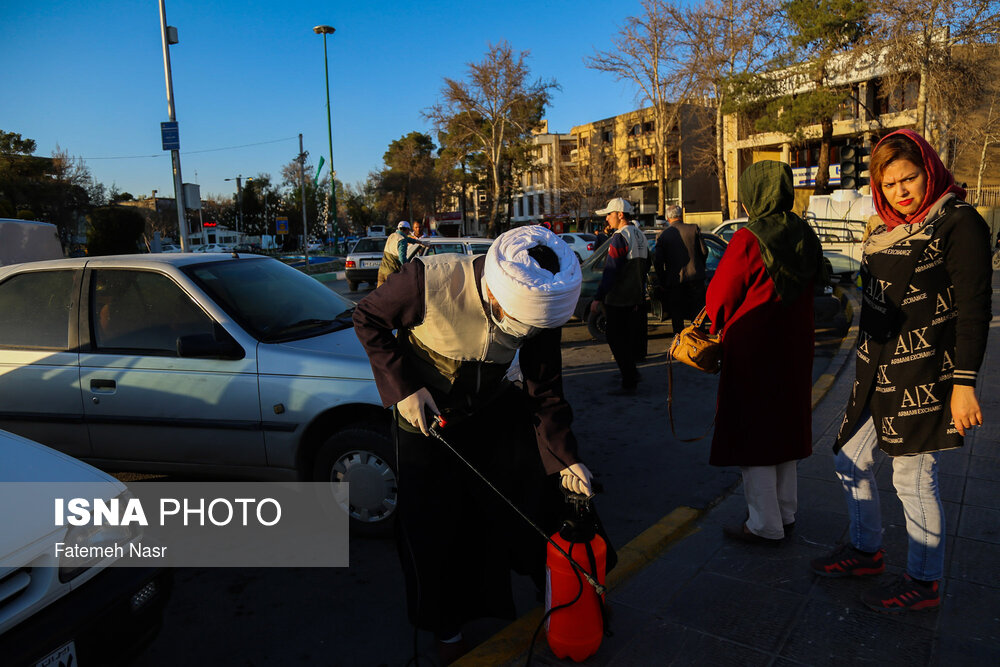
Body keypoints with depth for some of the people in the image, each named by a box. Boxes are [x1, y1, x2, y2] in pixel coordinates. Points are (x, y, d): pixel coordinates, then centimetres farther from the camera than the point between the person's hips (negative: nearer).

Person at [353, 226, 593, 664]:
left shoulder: (540, 306, -21)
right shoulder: (431, 280, -34)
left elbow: (545, 390, -11)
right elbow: (368, 319, -17)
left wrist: (566, 458, -17)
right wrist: (404, 387, -24)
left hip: (490, 408, 3)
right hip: (425, 414, -3)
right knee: (433, 527, 4)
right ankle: (446, 626, 32)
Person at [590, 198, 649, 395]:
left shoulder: (620, 237, -16)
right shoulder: (640, 235, 12)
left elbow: (610, 271, -22)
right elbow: (645, 265, 21)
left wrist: (598, 298, -21)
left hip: (618, 299, -9)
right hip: (635, 298, 9)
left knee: (617, 341, -3)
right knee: (630, 337, 20)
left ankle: (629, 384, -1)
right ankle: (631, 374, 33)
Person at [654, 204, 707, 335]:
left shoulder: (662, 235, -3)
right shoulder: (694, 229, -3)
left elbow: (657, 261, -6)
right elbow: (704, 252, 0)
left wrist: (662, 282, 3)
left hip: (674, 281, -1)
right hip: (695, 278, 1)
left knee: (677, 317, 9)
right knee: (697, 315, 12)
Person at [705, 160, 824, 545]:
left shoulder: (748, 239, -18)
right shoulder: (806, 236, 4)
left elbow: (720, 296, -11)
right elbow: (811, 286, 13)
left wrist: (718, 328, 9)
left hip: (752, 348, -7)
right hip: (794, 348, 8)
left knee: (753, 434, 4)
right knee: (782, 428, 19)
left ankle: (765, 526, 14)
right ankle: (785, 514, 32)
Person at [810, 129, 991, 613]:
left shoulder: (958, 224, -10)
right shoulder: (887, 233, 12)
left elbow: (973, 310, -14)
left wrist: (964, 383, -18)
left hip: (924, 376, -8)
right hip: (878, 373, 8)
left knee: (913, 478, 1)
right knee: (849, 459, 13)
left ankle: (924, 583, 20)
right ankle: (867, 550, 33)